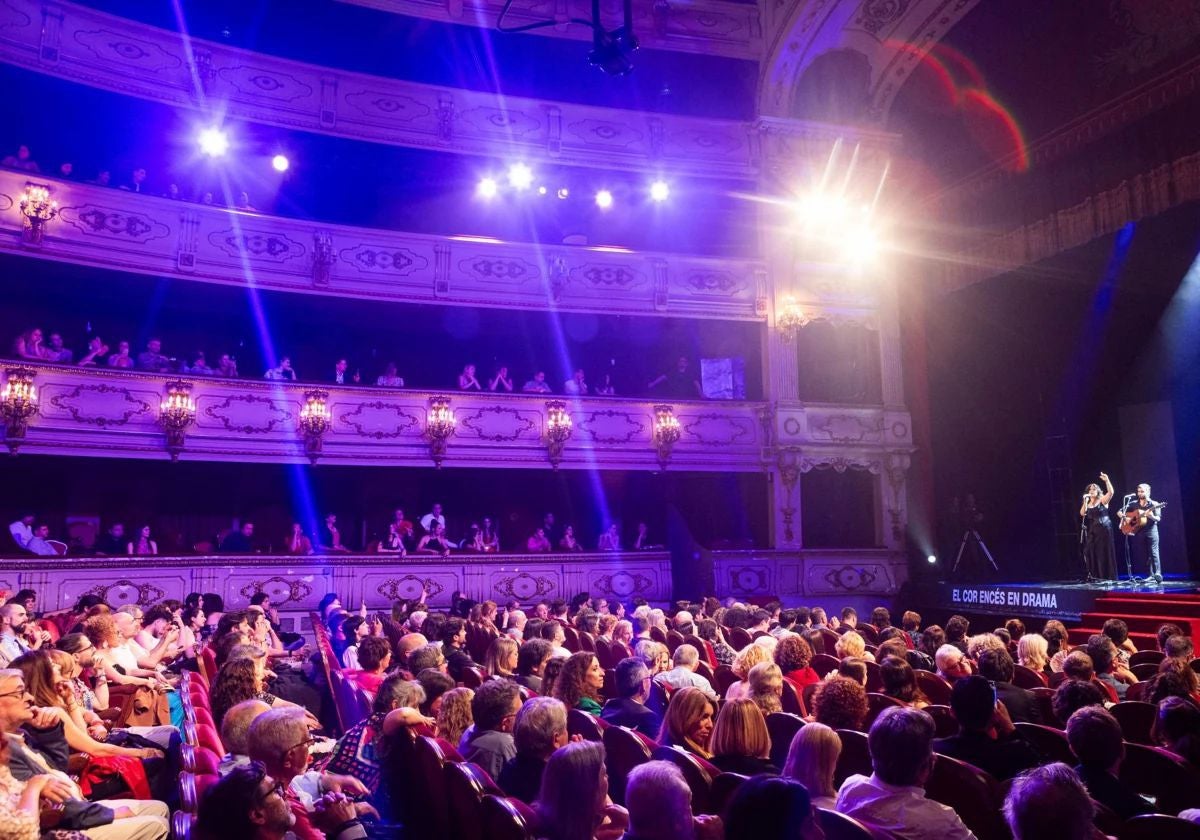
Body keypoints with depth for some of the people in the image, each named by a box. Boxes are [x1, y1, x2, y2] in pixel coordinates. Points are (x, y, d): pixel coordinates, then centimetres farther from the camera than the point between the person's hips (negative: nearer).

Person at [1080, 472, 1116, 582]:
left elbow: (1111, 492, -19)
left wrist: (1106, 480, -32)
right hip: (1092, 531, 5)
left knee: (1104, 552, -4)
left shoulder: (1103, 500, -1)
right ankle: (1094, 575, 6)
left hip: (1104, 529, -5)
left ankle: (1106, 576, -1)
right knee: (1091, 552, 1)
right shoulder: (1087, 504, 13)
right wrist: (1085, 501, -7)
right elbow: (1082, 513, -1)